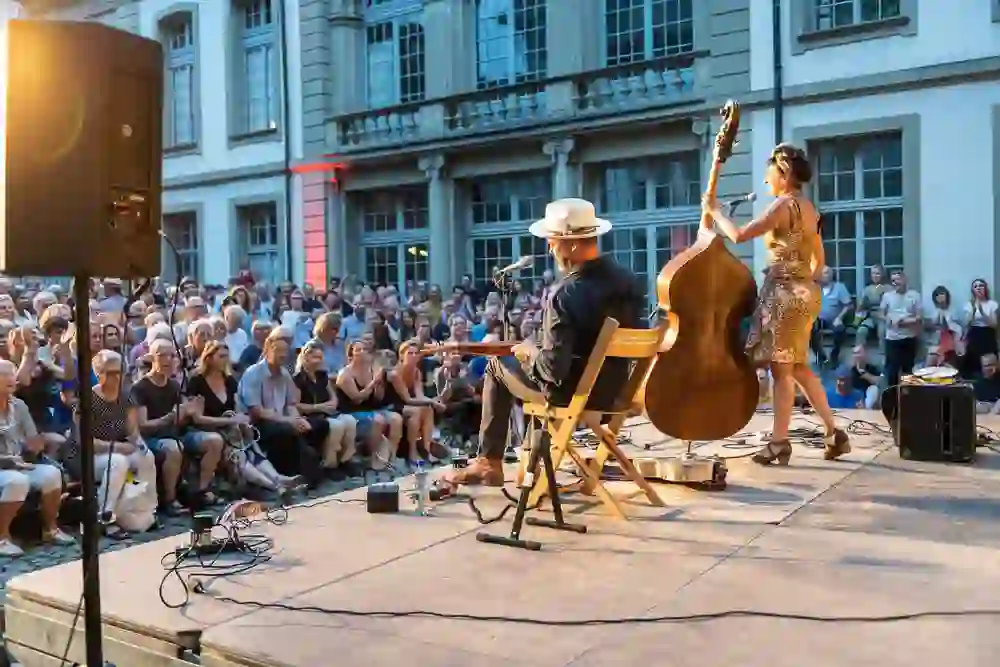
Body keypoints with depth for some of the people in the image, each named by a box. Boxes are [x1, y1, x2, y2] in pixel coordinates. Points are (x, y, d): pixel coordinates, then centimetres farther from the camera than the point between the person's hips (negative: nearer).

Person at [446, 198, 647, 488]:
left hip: (573, 393, -6)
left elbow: (553, 369, -26)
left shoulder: (564, 295, -25)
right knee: (534, 356, 33)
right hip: (615, 389, 7)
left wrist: (528, 351, -4)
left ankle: (489, 463, 23)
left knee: (498, 364, 17)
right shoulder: (630, 280, -5)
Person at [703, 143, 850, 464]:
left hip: (785, 293, -9)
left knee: (781, 368, -3)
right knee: (799, 367, 15)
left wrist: (715, 211, -4)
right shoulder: (808, 209, 15)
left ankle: (779, 443, 3)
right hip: (804, 291, 9)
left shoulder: (784, 204, -13)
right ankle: (834, 433, 16)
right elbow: (819, 261, 20)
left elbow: (739, 235, -17)